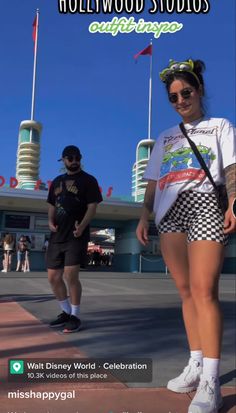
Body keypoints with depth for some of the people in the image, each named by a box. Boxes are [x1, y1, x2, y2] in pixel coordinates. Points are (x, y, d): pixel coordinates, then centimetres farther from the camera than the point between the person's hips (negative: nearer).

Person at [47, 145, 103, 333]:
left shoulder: (88, 180, 1)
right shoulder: (57, 181, 18)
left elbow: (92, 206, -7)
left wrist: (82, 226, -23)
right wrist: (51, 221, 0)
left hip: (76, 235, -6)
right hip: (57, 235, 6)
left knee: (71, 275, -14)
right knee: (54, 277, 8)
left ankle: (75, 316, 2)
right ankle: (66, 312, 26)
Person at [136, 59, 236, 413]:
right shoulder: (165, 138, 26)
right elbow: (153, 182, 21)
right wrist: (144, 216, 9)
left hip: (205, 206, -4)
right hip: (169, 212, 4)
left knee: (204, 291, -14)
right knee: (186, 291, 4)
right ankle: (196, 364, 13)